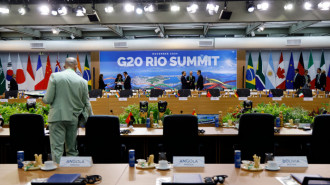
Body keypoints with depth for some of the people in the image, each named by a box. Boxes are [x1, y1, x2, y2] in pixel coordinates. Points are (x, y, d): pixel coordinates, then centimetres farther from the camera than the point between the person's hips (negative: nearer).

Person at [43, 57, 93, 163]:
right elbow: (87, 104, 7)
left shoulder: (55, 76, -4)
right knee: (72, 150, 13)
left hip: (57, 117, -2)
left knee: (57, 149, 0)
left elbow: (48, 100, -7)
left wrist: (44, 99, 16)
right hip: (73, 119, 3)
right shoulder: (83, 81, 2)